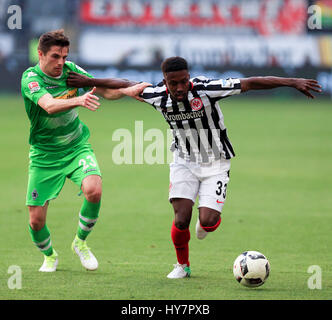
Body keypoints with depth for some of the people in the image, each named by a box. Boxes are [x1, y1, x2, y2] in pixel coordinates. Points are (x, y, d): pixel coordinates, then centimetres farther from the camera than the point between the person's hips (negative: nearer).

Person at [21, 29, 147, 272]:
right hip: (45, 155, -2)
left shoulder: (70, 70, -4)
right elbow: (49, 105, -38)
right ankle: (49, 256, 31)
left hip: (77, 147, 2)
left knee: (94, 190, -27)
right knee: (36, 220, -4)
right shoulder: (31, 78, -19)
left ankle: (81, 242, 0)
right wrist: (79, 100, -56)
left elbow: (105, 90, 5)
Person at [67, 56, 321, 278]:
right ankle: (183, 265, 15)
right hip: (184, 161, 2)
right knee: (181, 219, -12)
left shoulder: (206, 89, -25)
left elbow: (250, 83, -27)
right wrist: (88, 82, 11)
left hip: (215, 163, -2)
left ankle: (211, 220, 25)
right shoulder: (158, 96, -14)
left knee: (207, 221, -15)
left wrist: (292, 82, -33)